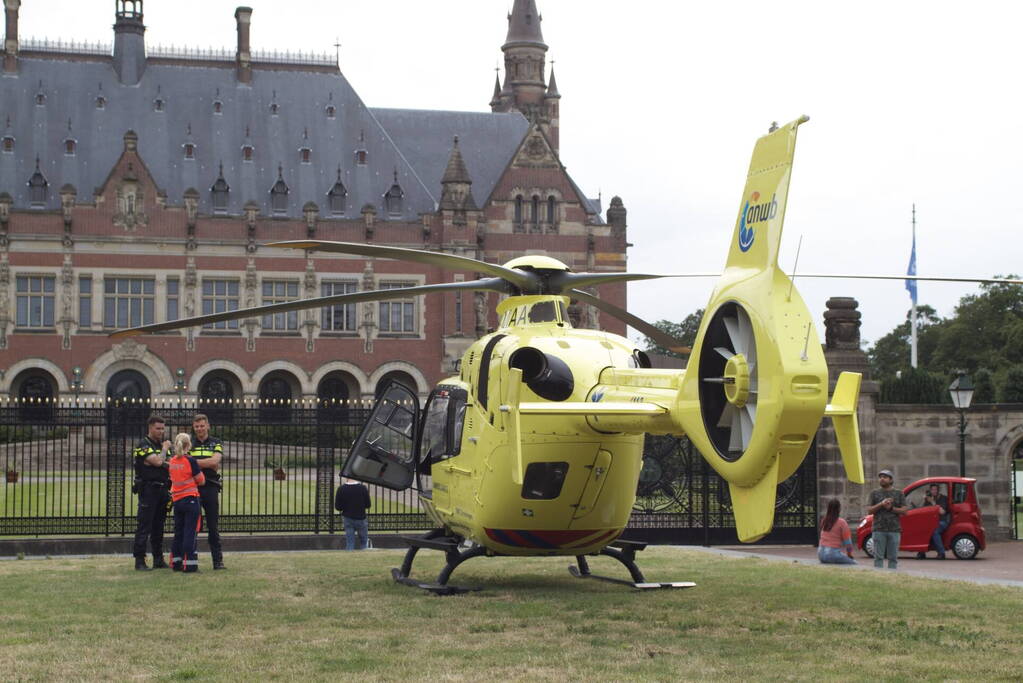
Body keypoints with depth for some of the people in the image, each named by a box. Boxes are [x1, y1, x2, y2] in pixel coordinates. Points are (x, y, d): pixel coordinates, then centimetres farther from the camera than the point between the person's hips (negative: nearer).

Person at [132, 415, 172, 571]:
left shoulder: (160, 445, 18)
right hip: (148, 489, -8)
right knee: (144, 527, -7)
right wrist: (165, 449, -5)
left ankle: (158, 559, 16)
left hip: (161, 490, 8)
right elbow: (158, 461, -21)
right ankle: (139, 561, -6)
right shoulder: (143, 445, -9)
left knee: (158, 527, 11)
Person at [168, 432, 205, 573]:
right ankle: (189, 564, -4)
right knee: (191, 532, -2)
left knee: (178, 532, 14)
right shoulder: (191, 461, -12)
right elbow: (201, 481, -5)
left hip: (177, 500, 6)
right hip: (190, 499, -6)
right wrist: (200, 471, 13)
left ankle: (176, 562, 18)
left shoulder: (172, 461, 5)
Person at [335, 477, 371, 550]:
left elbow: (337, 507, -7)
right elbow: (368, 505, -6)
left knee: (349, 543, 8)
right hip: (361, 518, -1)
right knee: (364, 542, 17)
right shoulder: (363, 488, -13)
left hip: (347, 519, 1)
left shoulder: (341, 489, -12)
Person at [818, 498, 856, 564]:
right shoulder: (842, 522, -8)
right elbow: (847, 542, -5)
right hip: (834, 554, -7)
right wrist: (849, 554, 12)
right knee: (854, 564, -2)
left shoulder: (824, 521, 9)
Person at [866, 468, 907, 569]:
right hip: (879, 530, 0)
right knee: (878, 557, -3)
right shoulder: (875, 493, 12)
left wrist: (891, 508, -11)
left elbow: (904, 511, 3)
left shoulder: (898, 493, 11)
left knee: (893, 557, 0)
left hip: (894, 530, 0)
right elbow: (869, 511, 4)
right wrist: (881, 504, -10)